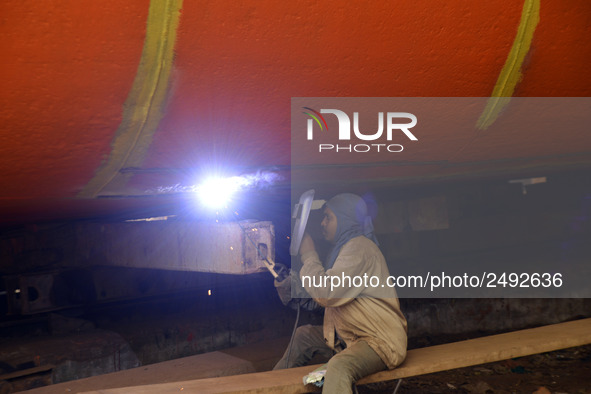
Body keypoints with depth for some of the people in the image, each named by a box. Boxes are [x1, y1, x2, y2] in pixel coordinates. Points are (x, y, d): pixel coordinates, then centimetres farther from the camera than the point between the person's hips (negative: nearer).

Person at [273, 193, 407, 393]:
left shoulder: (359, 248, -17)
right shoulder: (344, 247, 18)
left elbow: (326, 293, -24)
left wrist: (308, 254, -11)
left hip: (380, 341, -11)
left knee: (338, 367, -38)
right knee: (303, 335, 23)